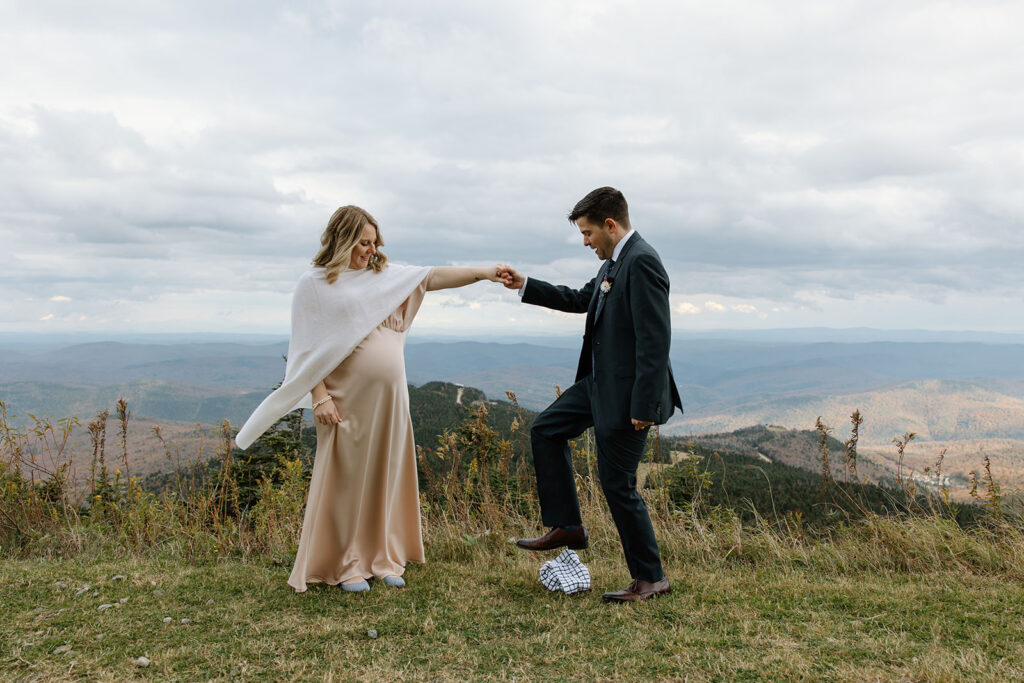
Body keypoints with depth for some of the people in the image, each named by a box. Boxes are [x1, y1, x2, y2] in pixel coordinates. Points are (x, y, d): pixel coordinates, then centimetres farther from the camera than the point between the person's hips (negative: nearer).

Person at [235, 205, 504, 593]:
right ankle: (344, 565, 16)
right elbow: (308, 350, -5)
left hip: (388, 398, 5)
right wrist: (319, 398, -13)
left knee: (386, 478, 11)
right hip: (346, 401, -5)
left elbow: (433, 277, 4)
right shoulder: (314, 284, -1)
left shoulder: (385, 275, 13)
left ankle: (384, 558, 23)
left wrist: (482, 273, -7)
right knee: (346, 480, 2)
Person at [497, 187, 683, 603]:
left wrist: (644, 405, -25)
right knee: (546, 430, 15)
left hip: (627, 392, -10)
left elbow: (655, 338, -25)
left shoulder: (641, 262, -20)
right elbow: (582, 300, 25)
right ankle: (567, 528, 22)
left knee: (618, 484, -1)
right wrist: (524, 286, 21)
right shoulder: (615, 262, 11)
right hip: (599, 382, 10)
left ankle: (650, 578, 16)